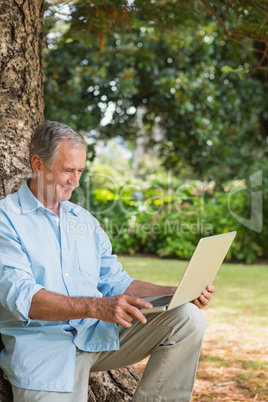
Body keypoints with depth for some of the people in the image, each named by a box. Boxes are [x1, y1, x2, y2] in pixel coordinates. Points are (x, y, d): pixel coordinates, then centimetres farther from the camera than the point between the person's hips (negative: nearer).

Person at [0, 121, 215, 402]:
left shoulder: (84, 220, 20)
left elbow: (114, 282, 19)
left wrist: (177, 293, 2)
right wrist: (97, 307, -29)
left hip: (101, 335, 6)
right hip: (42, 345, -6)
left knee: (187, 317, -12)